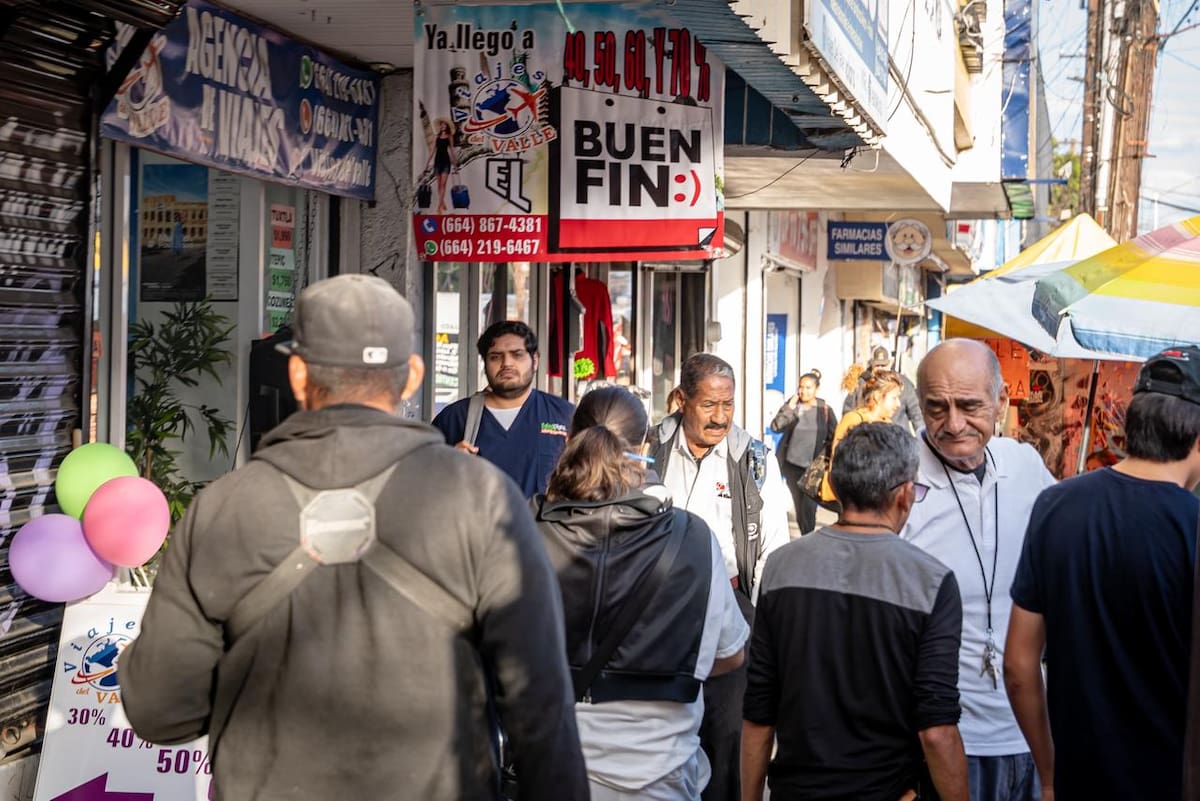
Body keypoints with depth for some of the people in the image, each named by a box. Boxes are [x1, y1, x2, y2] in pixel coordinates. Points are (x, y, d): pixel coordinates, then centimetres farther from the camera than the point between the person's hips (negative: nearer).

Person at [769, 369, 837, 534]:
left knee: (808, 506, -12)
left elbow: (834, 437, 4)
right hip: (792, 464, 2)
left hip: (814, 466, -2)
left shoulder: (825, 410, -2)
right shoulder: (791, 406, -1)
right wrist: (791, 406, -18)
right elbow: (776, 426, -13)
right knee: (798, 504, 10)